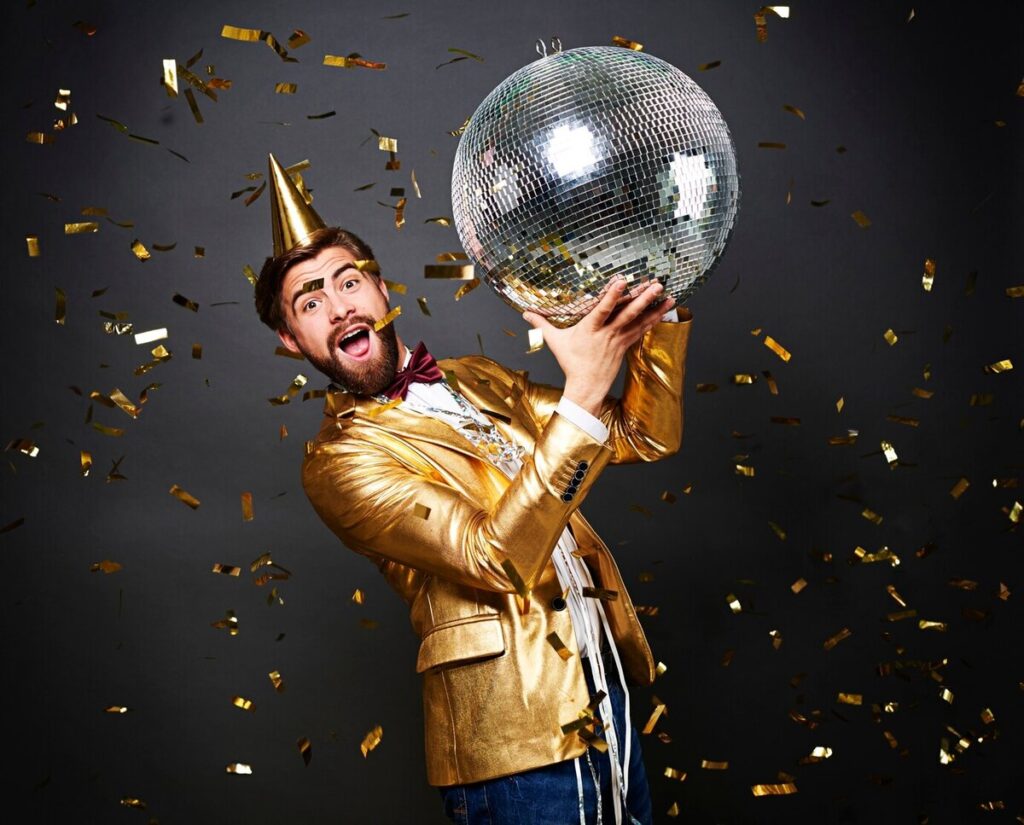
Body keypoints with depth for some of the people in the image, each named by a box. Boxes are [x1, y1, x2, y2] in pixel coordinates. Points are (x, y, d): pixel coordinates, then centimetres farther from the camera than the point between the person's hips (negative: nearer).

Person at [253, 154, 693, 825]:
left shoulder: (479, 381, 10)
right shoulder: (339, 460, -11)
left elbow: (647, 436, 9)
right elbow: (497, 559, -25)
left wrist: (656, 312, -5)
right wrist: (583, 395, -30)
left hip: (608, 704, 7)